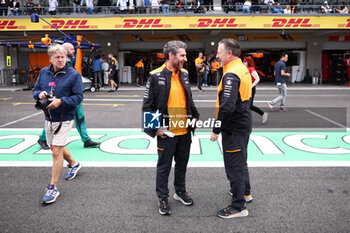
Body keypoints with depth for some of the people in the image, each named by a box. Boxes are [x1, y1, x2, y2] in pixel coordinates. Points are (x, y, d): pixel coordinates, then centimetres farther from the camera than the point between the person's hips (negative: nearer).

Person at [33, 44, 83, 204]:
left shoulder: (73, 75, -9)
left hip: (64, 118, -6)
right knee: (56, 147, 21)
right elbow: (35, 90, 14)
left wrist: (61, 101, -25)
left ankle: (53, 188, 0)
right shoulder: (44, 72, 6)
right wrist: (39, 94, -10)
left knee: (56, 151, -10)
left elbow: (78, 97, -12)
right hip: (49, 118, 6)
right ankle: (74, 164, 49)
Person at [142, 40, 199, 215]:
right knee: (164, 166, 9)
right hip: (166, 133, -6)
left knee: (182, 164, 19)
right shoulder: (156, 76, -12)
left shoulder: (184, 74, 7)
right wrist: (155, 128, -13)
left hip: (185, 131, 6)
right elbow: (147, 106, -10)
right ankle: (163, 198, 25)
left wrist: (194, 116, 9)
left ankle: (180, 191, 38)